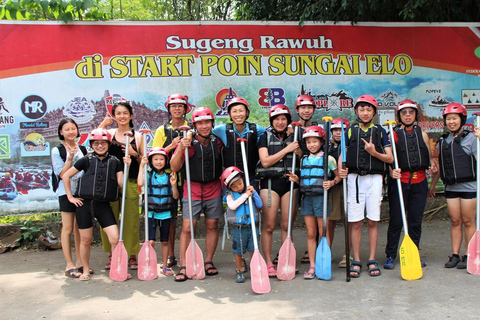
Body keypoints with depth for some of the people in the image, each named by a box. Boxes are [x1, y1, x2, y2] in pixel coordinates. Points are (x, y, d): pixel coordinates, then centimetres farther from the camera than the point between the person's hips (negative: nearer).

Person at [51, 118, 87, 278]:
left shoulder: (82, 149, 11)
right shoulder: (57, 151, -4)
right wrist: (70, 157, -19)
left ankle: (80, 263, 17)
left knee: (80, 228, 9)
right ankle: (69, 265, 7)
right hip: (66, 192, -5)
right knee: (68, 229, -1)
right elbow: (62, 174, -11)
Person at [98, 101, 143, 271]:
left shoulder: (138, 136, 7)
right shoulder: (109, 134, 9)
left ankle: (132, 256, 15)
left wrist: (134, 154, -9)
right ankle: (112, 255, 18)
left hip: (131, 183, -1)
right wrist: (102, 124, -8)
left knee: (131, 220, 2)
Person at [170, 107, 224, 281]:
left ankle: (208, 261, 24)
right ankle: (183, 266, 5)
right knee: (187, 228, -5)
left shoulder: (218, 142, 1)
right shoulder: (188, 142, -9)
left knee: (212, 226, 9)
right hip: (192, 190, -3)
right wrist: (180, 149, -27)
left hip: (213, 190, 3)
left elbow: (224, 162, 20)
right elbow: (174, 167, -15)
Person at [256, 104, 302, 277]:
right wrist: (287, 149, -11)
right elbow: (265, 161, -9)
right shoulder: (265, 136, 3)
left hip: (289, 182, 3)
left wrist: (296, 145, -5)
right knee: (269, 225, -2)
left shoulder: (293, 137, 13)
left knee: (286, 224, 6)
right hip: (270, 182, -3)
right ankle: (269, 264, 7)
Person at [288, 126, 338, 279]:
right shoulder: (304, 160, 13)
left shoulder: (327, 159, -2)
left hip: (321, 197, -4)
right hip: (307, 198, 5)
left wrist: (332, 182, -14)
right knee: (310, 234, 7)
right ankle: (312, 266, 14)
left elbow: (339, 175, 4)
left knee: (323, 233, 1)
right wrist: (296, 179, 1)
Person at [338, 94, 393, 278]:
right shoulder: (350, 132, 11)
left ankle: (372, 260, 14)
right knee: (355, 222, 0)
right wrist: (341, 169, -13)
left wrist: (374, 152, -13)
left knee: (372, 221, 3)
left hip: (374, 178, 0)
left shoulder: (380, 132, 9)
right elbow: (342, 154, 7)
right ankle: (356, 261, 8)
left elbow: (390, 158, 4)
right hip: (354, 178, 0)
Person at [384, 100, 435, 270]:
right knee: (396, 221, -1)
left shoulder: (422, 134, 12)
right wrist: (391, 172, -26)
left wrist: (433, 167, -4)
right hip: (399, 181, -3)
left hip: (419, 181, 4)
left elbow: (429, 157, 17)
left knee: (416, 221, 8)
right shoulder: (393, 134, 0)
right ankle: (390, 256, 9)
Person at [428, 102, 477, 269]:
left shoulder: (470, 138, -3)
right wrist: (433, 185, 19)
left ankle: (468, 256, 11)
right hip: (451, 187, 4)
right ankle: (455, 255, 14)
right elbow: (439, 166, 17)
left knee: (468, 222, 2)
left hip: (468, 186, -4)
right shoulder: (442, 141, 10)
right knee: (455, 222, 8)